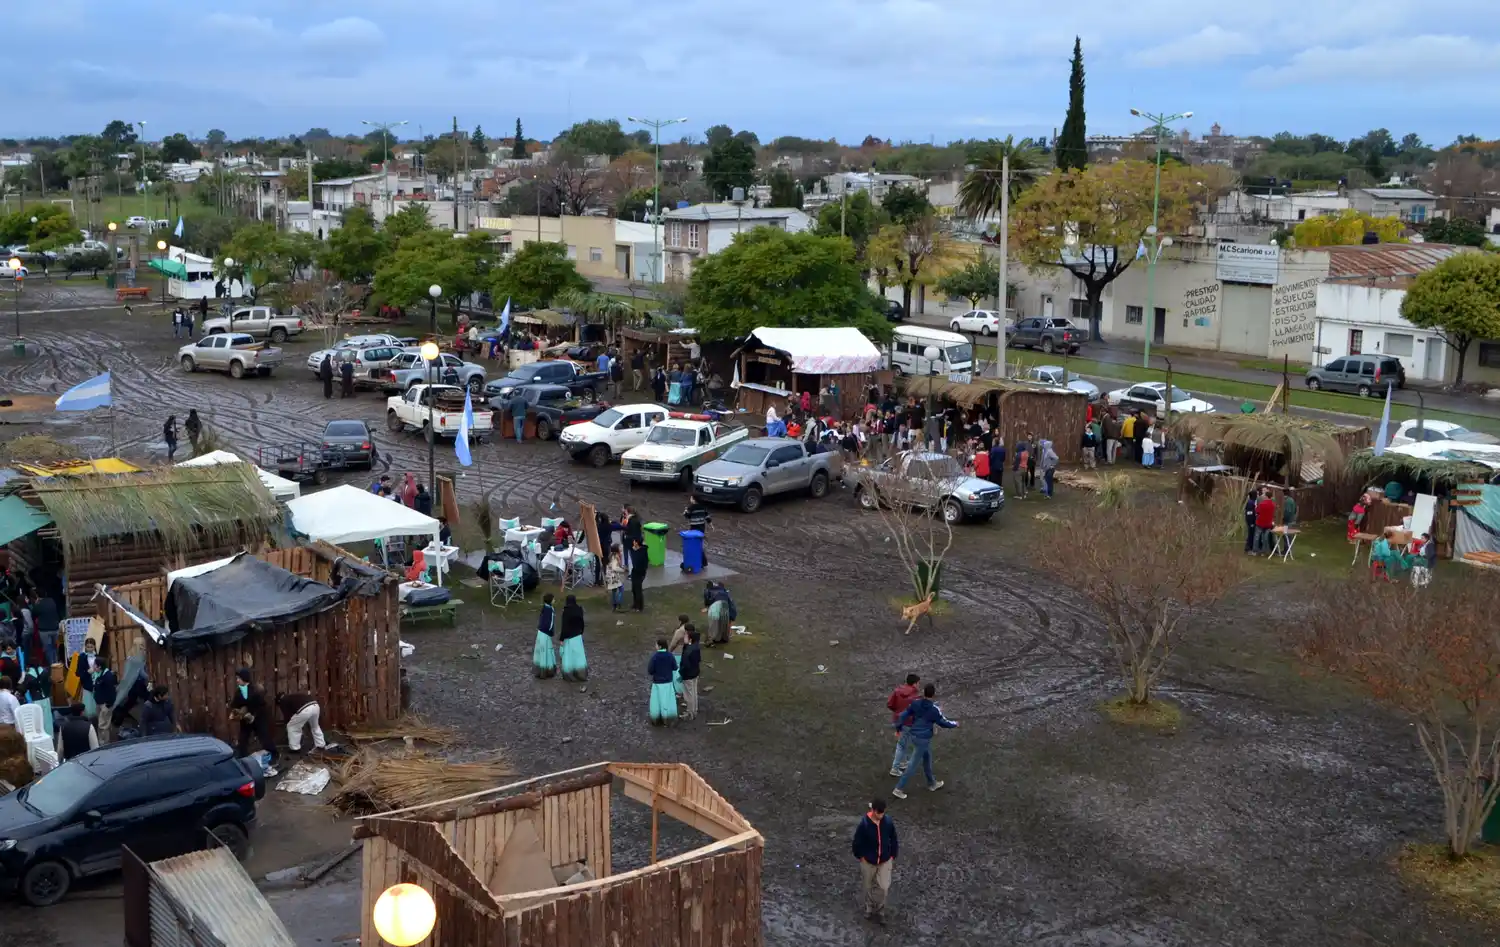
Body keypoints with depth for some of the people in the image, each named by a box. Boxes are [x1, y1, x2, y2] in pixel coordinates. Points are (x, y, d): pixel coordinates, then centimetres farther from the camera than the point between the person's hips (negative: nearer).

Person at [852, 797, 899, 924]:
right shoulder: (864, 824, -23)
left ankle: (879, 912, 17)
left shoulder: (888, 822, -14)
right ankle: (869, 908, 40)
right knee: (868, 887, 16)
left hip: (885, 861, 1)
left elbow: (894, 840, 1)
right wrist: (861, 857, -5)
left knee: (884, 887, -4)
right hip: (868, 861, -1)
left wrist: (892, 856, 3)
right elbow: (857, 842, -11)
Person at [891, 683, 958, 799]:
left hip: (914, 736, 7)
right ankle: (898, 789, 4)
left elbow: (904, 715, 0)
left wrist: (898, 727, 14)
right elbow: (944, 723, -9)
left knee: (927, 759, 25)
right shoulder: (934, 709, -20)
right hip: (923, 739, -7)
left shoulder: (915, 703, -5)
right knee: (913, 765, 1)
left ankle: (932, 783, 41)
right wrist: (955, 724, 11)